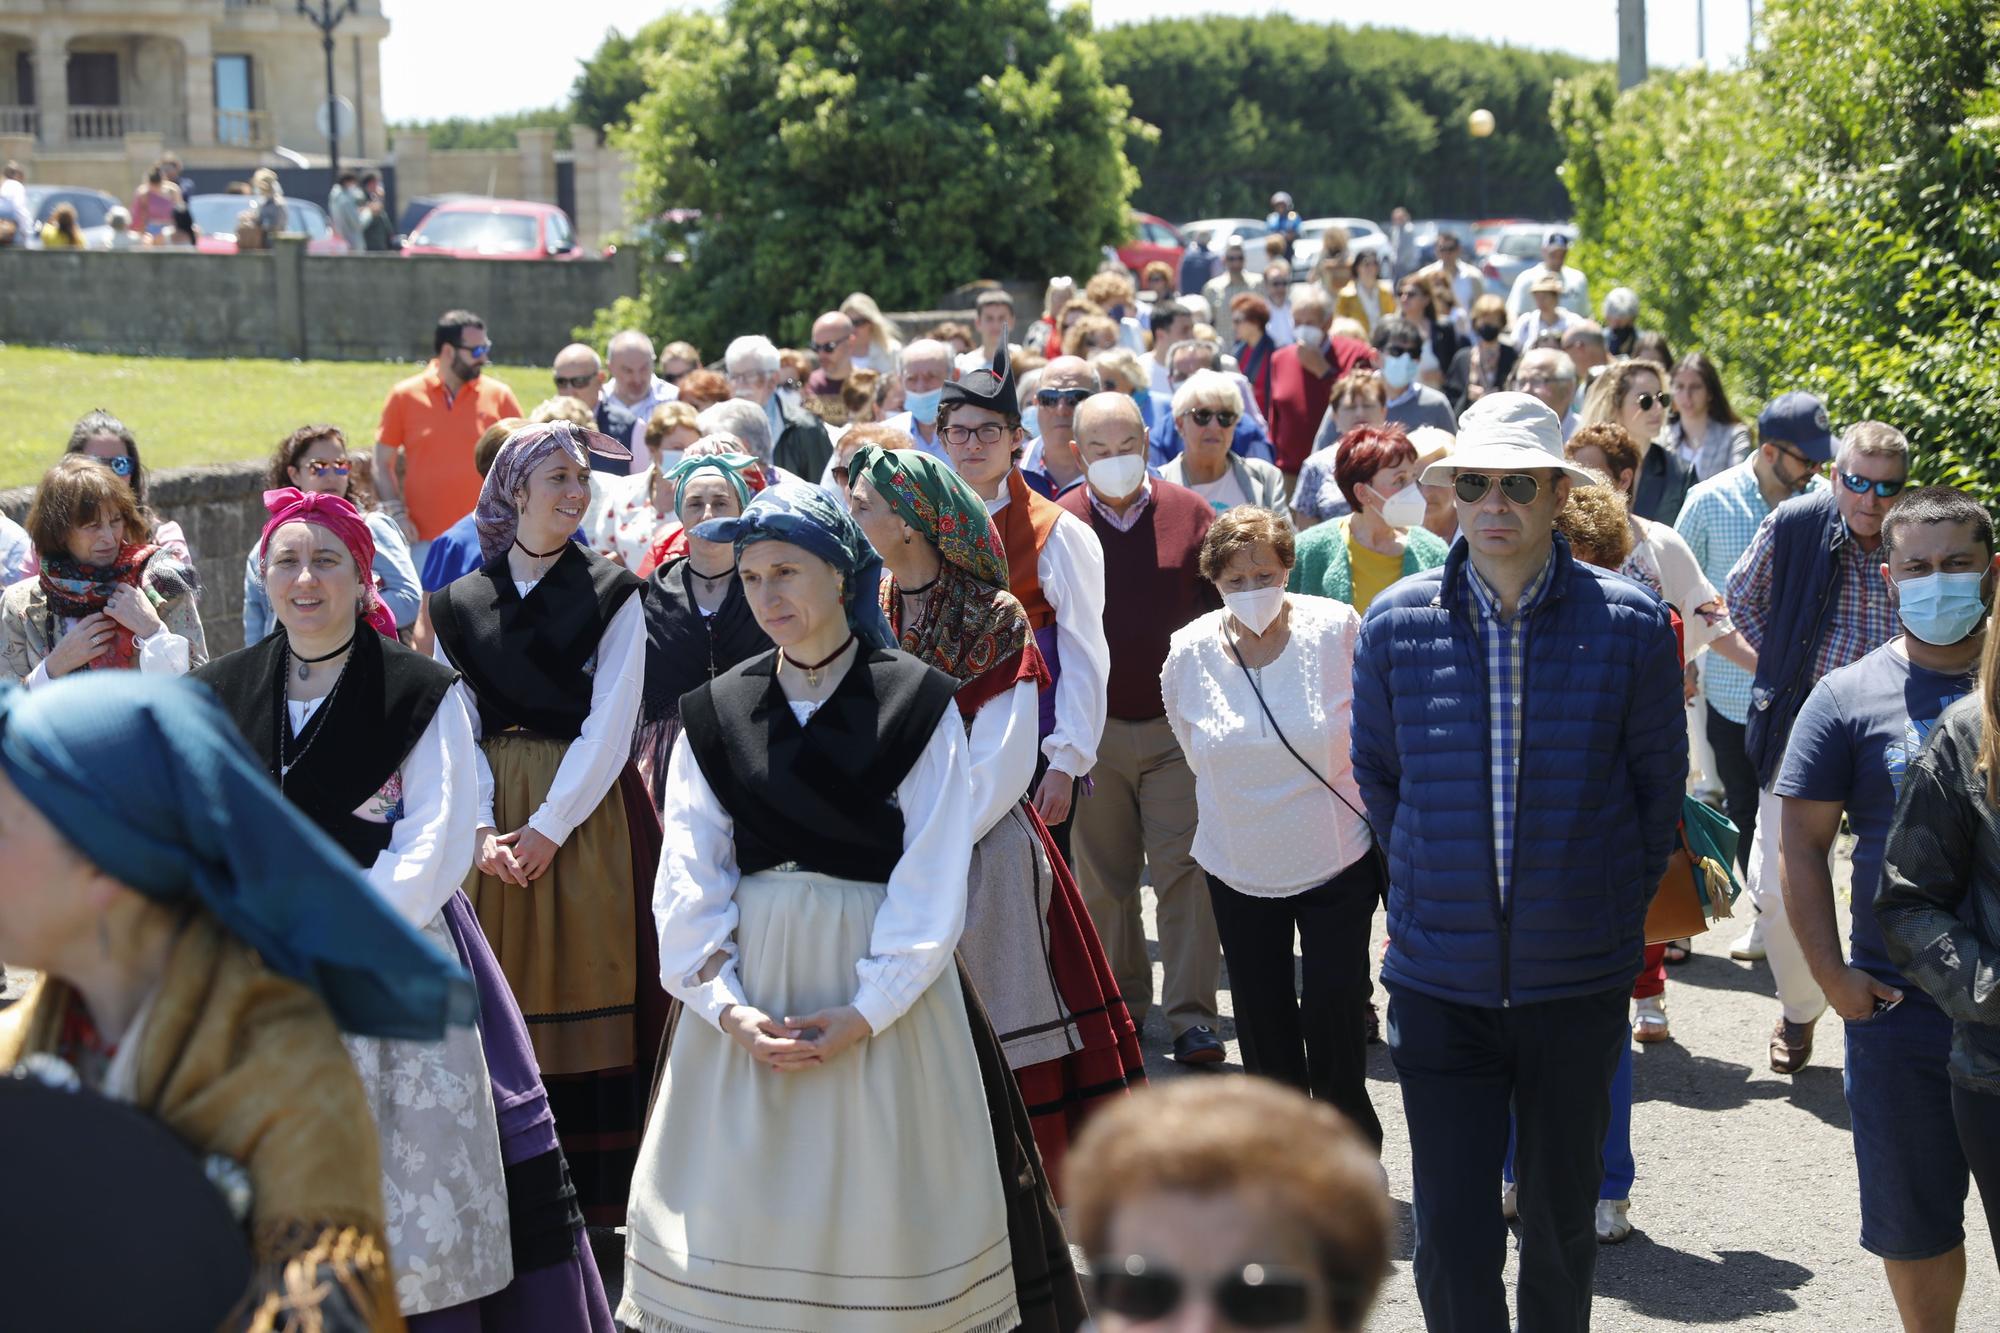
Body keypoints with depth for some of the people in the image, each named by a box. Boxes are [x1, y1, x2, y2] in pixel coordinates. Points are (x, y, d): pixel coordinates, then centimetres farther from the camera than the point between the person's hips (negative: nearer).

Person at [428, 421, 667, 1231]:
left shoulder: (611, 595, 1)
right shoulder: (460, 605, 9)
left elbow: (609, 728, -6)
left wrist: (549, 827, -12)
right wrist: (482, 830, -9)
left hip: (588, 815, -3)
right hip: (498, 825, 3)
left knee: (589, 991, -4)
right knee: (505, 1004, 2)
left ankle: (599, 1203, 2)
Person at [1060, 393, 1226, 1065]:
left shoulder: (1190, 514, 0)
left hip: (1177, 726, -1)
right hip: (1094, 728, 1)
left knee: (1183, 869, -4)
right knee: (1103, 876, 9)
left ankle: (1192, 1016, 0)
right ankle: (1120, 1001, 24)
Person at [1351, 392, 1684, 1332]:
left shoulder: (1630, 623, -5)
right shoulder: (1396, 623, -2)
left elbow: (1659, 781, 5)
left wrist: (1619, 903, 4)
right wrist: (1429, 887, 9)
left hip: (1578, 977, 0)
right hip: (1440, 975, 0)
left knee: (1561, 1218, 14)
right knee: (1450, 1236, -3)